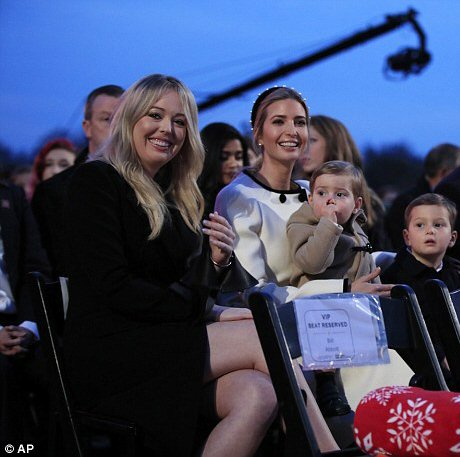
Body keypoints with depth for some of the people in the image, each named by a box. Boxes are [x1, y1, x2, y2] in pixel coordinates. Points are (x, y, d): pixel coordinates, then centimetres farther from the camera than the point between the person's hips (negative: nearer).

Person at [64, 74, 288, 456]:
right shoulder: (96, 181, -3)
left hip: (164, 345, 6)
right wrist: (209, 313, -10)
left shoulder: (178, 198, 19)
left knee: (258, 395, -25)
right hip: (109, 350, -6)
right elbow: (114, 288, -12)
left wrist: (218, 262, -5)